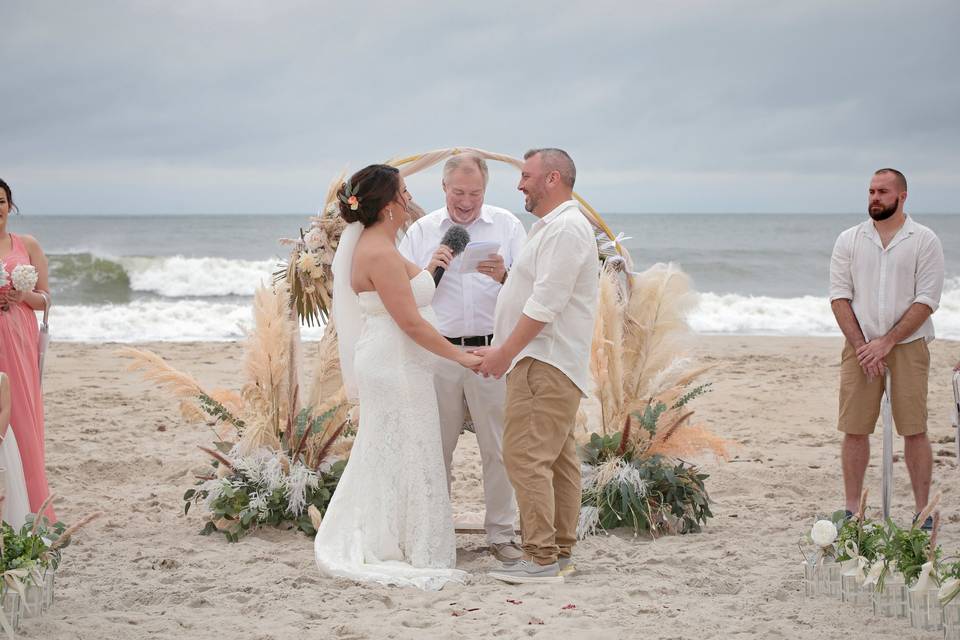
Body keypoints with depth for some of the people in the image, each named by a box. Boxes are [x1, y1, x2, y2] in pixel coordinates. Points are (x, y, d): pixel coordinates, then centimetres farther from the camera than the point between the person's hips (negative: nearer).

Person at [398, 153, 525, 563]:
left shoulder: (507, 225, 7)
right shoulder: (421, 231, 10)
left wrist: (505, 276, -22)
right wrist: (429, 271, -9)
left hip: (491, 351, -1)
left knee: (499, 448, 0)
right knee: (435, 448, 6)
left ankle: (501, 534, 9)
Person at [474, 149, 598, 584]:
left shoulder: (565, 229, -15)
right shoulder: (551, 226, 20)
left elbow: (546, 303, -21)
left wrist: (505, 352, -19)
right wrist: (507, 275, 13)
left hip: (544, 365, -11)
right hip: (546, 362, 11)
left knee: (526, 456, -14)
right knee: (557, 459, 12)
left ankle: (541, 559, -14)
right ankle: (560, 553, 16)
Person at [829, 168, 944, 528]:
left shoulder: (924, 241, -1)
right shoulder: (849, 240, 7)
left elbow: (926, 301, -7)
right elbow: (839, 297, 3)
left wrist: (887, 342, -13)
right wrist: (861, 346, -8)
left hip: (908, 346, -2)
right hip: (859, 347, 2)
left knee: (915, 430, -2)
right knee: (854, 429, 2)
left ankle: (922, 511, 6)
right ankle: (852, 509, 10)